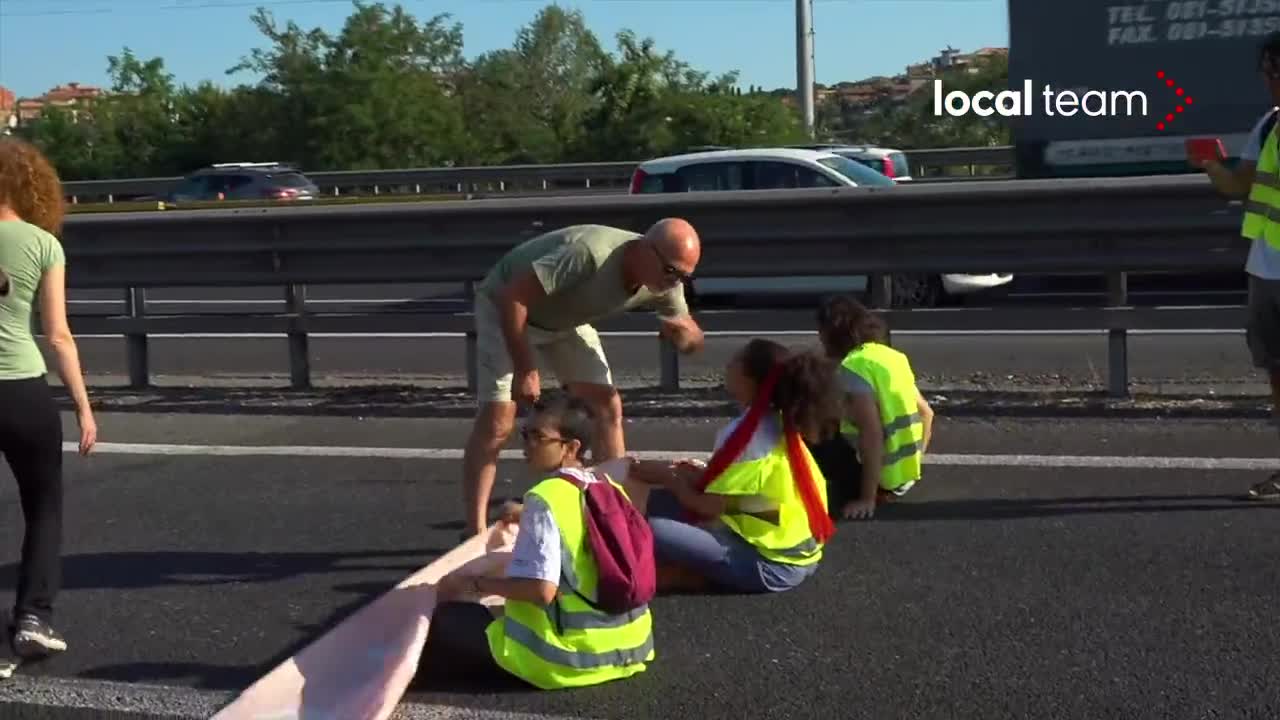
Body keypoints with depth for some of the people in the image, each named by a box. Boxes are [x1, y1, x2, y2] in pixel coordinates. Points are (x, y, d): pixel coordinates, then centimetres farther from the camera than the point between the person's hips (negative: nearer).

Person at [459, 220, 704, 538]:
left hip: (565, 317, 7)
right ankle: (475, 532, -11)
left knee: (608, 407, 0)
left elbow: (693, 338, -4)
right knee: (497, 420, -15)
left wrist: (683, 332, -29)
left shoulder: (665, 285, -17)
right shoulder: (590, 253, -40)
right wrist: (525, 369, -34)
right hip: (506, 306, -7)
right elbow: (513, 298, -36)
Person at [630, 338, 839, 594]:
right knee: (662, 502, 15)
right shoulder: (777, 425, 6)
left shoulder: (745, 434, -18)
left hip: (772, 564, -9)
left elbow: (708, 507, -14)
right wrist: (697, 476, 6)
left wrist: (667, 477, 2)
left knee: (652, 529, -25)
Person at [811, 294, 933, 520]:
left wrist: (867, 499, -22)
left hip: (882, 477, -8)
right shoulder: (891, 356, 9)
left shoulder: (853, 366, -17)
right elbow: (926, 413, 14)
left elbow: (873, 433, -24)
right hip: (905, 474, 8)